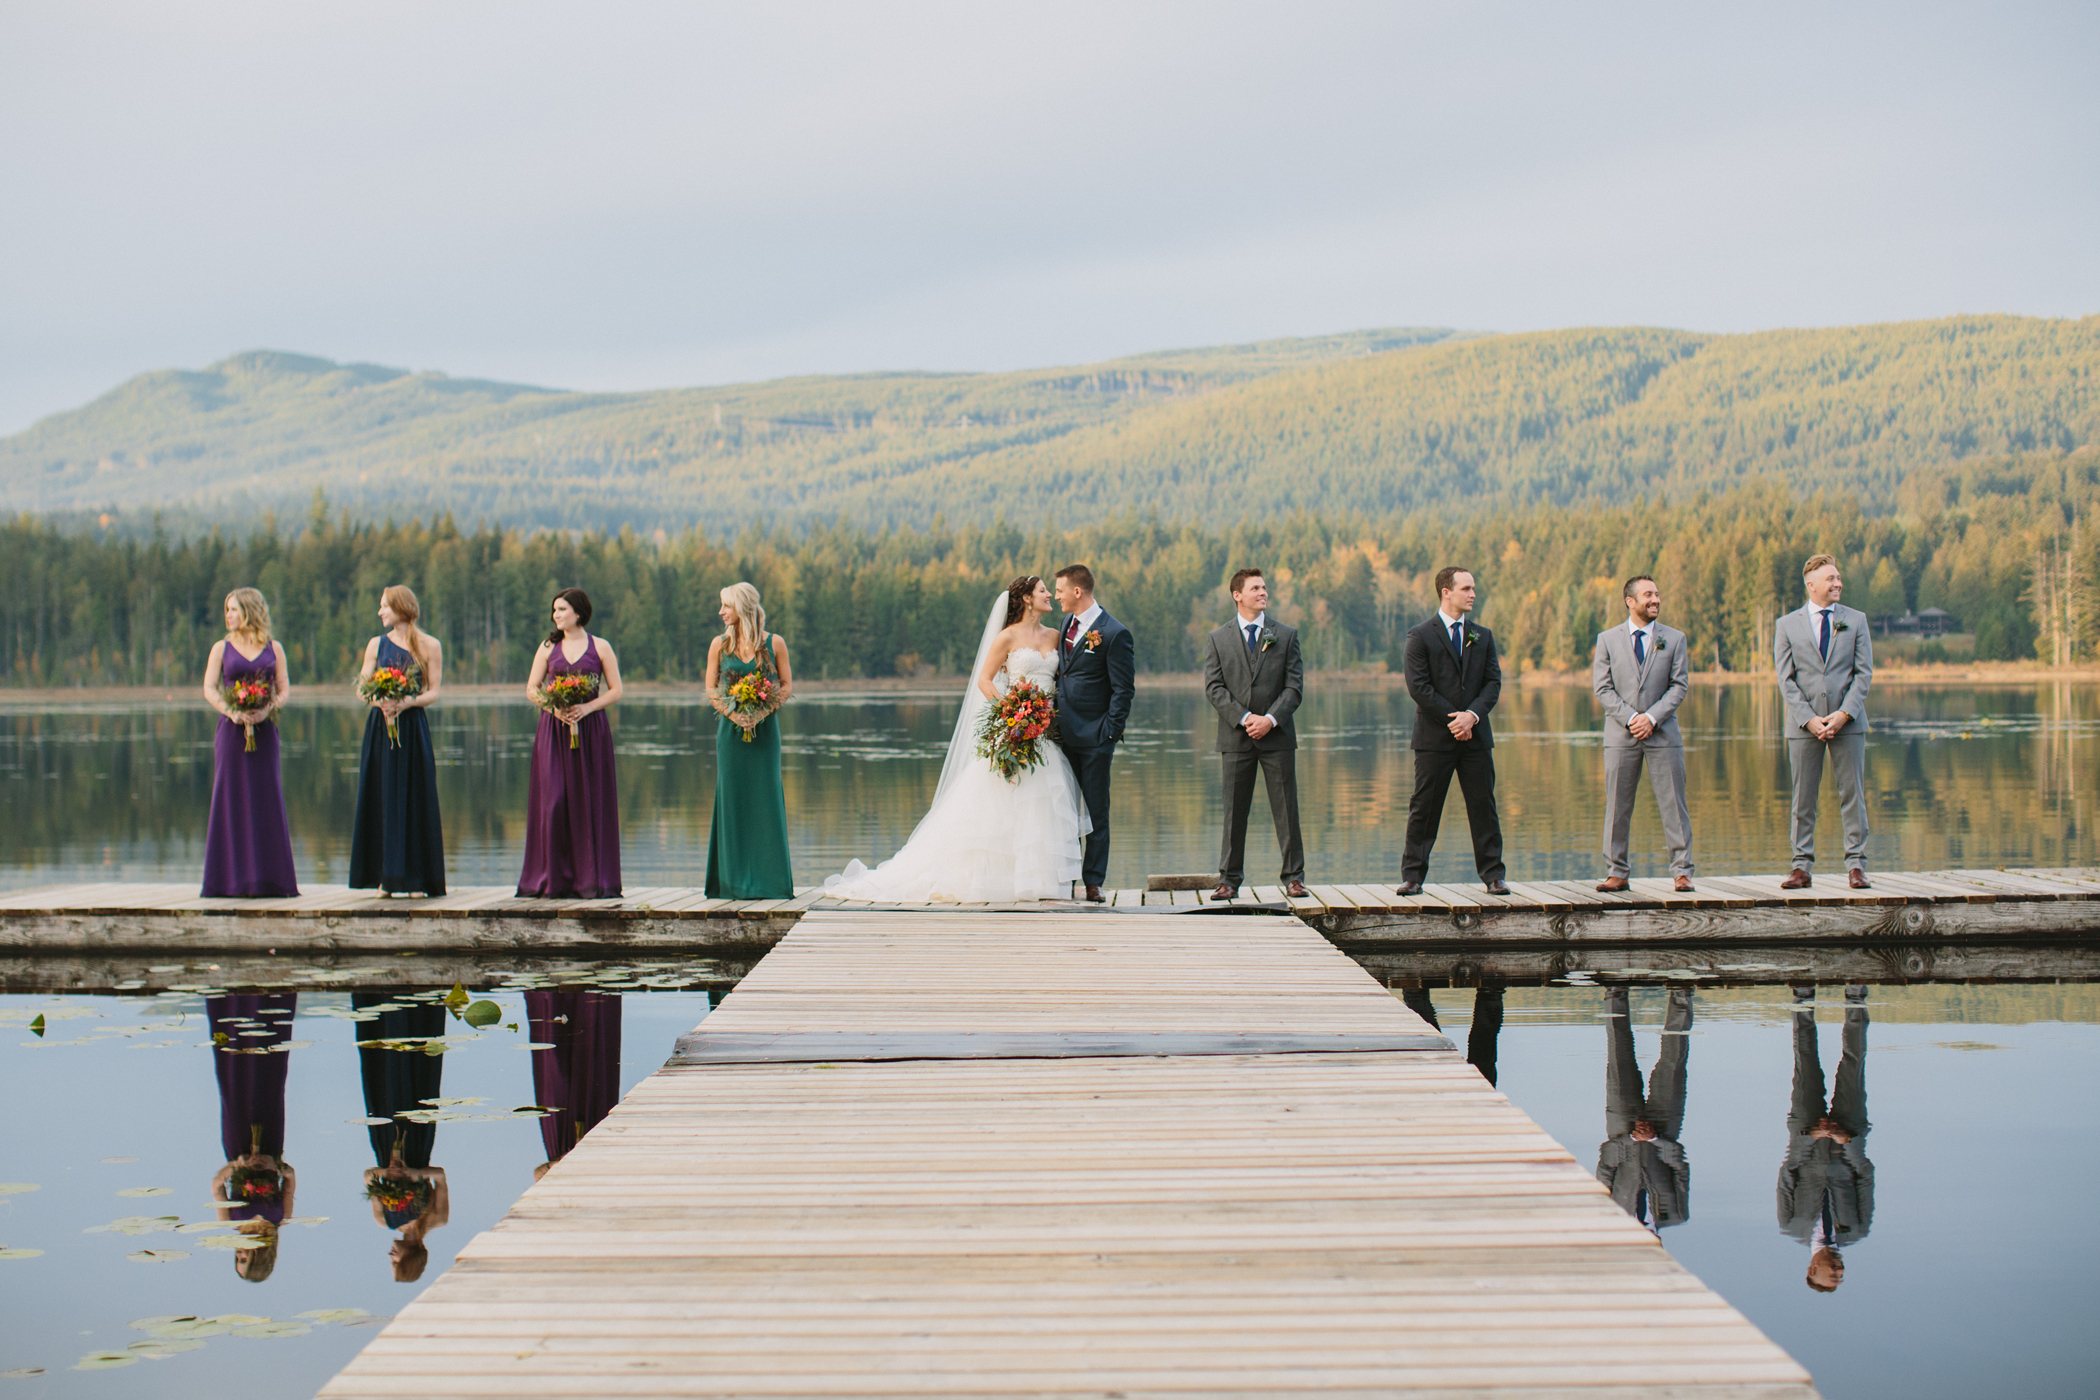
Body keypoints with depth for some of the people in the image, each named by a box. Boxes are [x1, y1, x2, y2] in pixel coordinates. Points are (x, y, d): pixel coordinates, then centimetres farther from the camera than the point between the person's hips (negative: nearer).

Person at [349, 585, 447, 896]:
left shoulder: (430, 646, 4)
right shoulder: (376, 645, 11)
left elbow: (433, 693, 0)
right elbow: (362, 687, 6)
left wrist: (406, 703, -18)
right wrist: (380, 701, -16)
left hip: (413, 727, -2)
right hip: (379, 726, 2)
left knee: (414, 799, -3)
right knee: (382, 798, 0)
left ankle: (415, 878, 2)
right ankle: (386, 878, 4)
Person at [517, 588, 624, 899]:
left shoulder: (600, 647, 6)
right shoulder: (548, 647, 11)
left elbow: (615, 691, 3)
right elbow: (531, 689, 8)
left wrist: (586, 707, -13)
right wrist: (554, 707, -11)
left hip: (590, 728, -1)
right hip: (554, 730, 1)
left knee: (590, 803, -3)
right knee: (553, 801, -4)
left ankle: (592, 881, 2)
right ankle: (554, 880, 1)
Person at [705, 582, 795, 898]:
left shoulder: (774, 643, 1)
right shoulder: (720, 644, 6)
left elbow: (787, 685, 3)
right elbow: (711, 689, 5)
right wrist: (734, 715, -11)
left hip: (764, 727, -1)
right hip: (731, 730, 1)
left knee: (765, 795, -3)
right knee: (733, 796, 0)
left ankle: (768, 877, 4)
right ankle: (735, 880, 6)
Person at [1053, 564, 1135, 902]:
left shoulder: (1114, 634, -11)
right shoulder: (1068, 623, 11)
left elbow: (1124, 690, -10)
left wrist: (1109, 735, -13)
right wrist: (1053, 718, 10)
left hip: (1094, 738, -7)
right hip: (1063, 734, 7)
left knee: (1096, 812, 2)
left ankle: (1094, 882, 6)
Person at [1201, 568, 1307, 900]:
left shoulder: (1286, 635, 8)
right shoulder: (1217, 640, 7)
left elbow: (1294, 685, 1)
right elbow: (1214, 688, -1)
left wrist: (1270, 719, -12)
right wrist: (1244, 718, -13)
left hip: (1277, 735, 0)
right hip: (1236, 737, 0)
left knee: (1286, 809, 1)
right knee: (1234, 811, 2)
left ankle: (1293, 876, 8)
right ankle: (1229, 879, 8)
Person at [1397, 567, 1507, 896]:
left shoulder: (1483, 636, 13)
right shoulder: (1420, 636, -1)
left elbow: (1493, 682, 6)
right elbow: (1418, 686, -8)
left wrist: (1472, 715, -12)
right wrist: (1453, 720, -12)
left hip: (1476, 736, 4)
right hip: (1434, 738, -3)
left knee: (1484, 807, 4)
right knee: (1424, 808, 0)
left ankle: (1492, 875, 10)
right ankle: (1413, 875, 7)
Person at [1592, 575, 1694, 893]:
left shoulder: (1674, 639, 7)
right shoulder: (1607, 639, 7)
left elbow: (1680, 685, 1)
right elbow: (1602, 688, 1)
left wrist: (1652, 717, -12)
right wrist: (1630, 718, -12)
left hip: (1663, 733, 0)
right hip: (1621, 735, 0)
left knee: (1673, 805, -2)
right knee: (1617, 807, 2)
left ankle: (1682, 872, 4)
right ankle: (1617, 873, 9)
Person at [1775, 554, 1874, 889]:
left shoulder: (1855, 620, 8)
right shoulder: (1787, 625, 6)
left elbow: (1864, 672, 3)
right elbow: (1786, 679, 1)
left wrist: (1844, 714, -10)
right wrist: (1809, 719, -11)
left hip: (1847, 723, 0)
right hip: (1804, 724, 0)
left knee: (1853, 795, 0)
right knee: (1803, 798, 2)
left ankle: (1856, 866, 5)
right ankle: (1802, 867, 8)